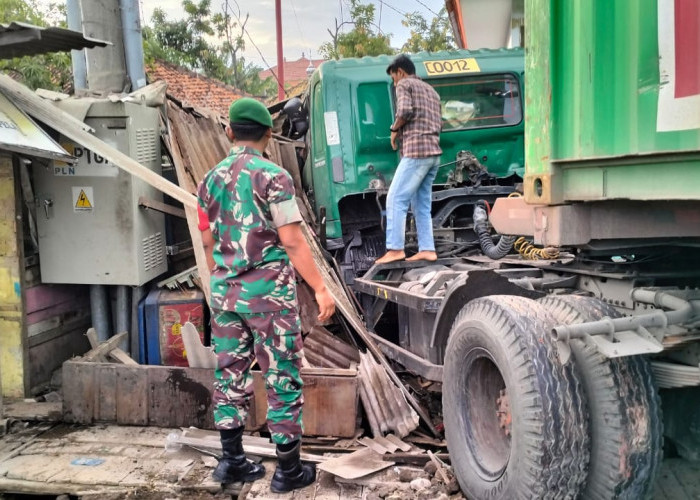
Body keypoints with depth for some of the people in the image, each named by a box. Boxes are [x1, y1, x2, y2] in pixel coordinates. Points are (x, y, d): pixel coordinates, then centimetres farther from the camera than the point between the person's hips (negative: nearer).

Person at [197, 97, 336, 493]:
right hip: (267, 290, -6)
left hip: (225, 291, 6)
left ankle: (233, 461, 23)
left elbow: (209, 242, 14)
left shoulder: (211, 179, 8)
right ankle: (289, 470, 12)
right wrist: (321, 288, -13)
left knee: (230, 374, 13)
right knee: (283, 377, 4)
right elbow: (292, 241, -16)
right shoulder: (273, 176, -11)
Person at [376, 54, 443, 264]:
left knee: (396, 199, -8)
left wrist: (395, 130, 0)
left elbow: (405, 111, -17)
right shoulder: (431, 90, 27)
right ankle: (427, 249, 6)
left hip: (416, 152, -9)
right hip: (434, 152, 9)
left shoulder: (404, 85, 3)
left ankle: (395, 249, -12)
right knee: (421, 204, 9)